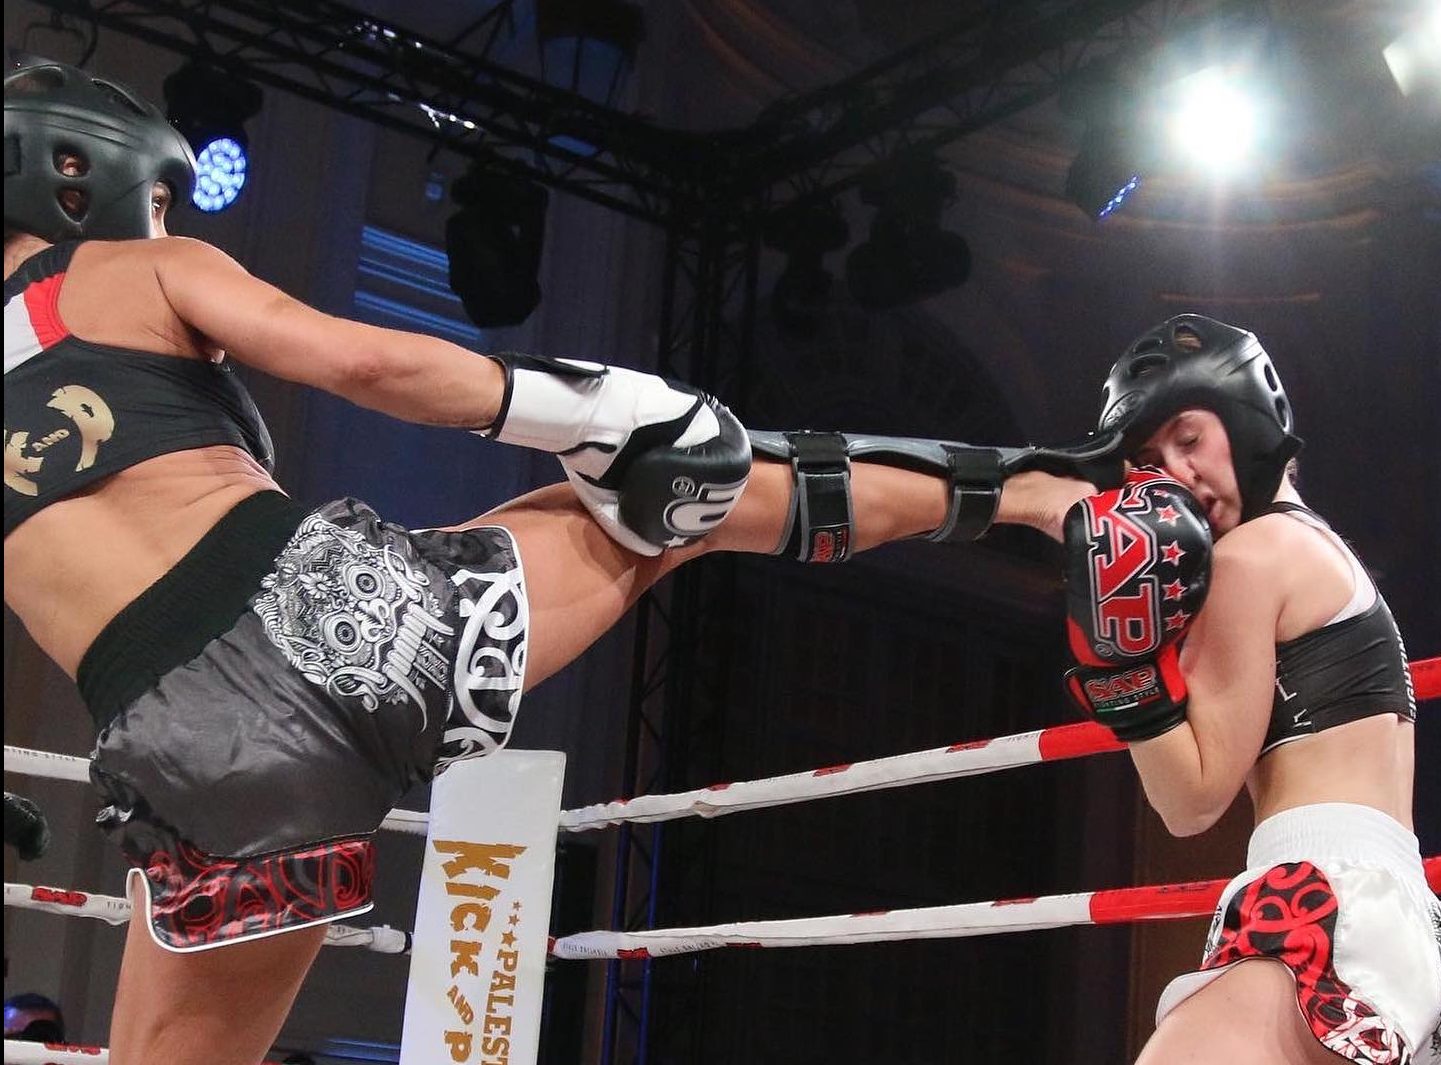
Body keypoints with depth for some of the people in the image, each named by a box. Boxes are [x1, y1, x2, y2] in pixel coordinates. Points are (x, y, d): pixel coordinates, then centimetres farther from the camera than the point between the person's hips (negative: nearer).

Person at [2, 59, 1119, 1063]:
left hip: (192, 763, 3)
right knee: (675, 493, 16)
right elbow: (366, 360, -5)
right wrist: (598, 411, 1)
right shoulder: (136, 271, 10)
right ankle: (1013, 486, 24)